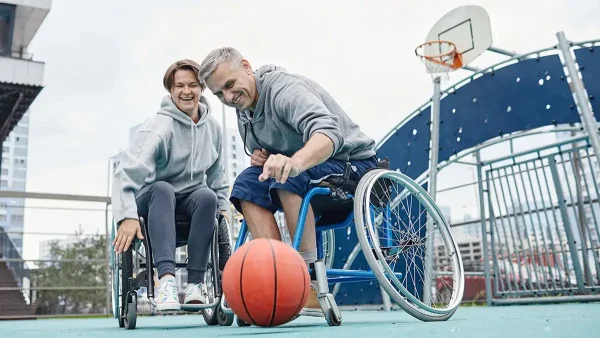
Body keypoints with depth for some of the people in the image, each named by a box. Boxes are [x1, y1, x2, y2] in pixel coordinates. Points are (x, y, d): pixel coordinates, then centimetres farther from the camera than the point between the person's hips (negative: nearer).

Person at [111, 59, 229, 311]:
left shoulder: (212, 128, 2)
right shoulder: (160, 125, -16)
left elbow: (216, 174, 15)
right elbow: (129, 170, -30)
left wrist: (222, 207, 5)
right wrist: (128, 216, -41)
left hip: (189, 201, 4)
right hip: (154, 198, -3)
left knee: (207, 195, -30)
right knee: (162, 188, -37)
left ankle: (195, 283, -29)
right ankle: (166, 278, -45)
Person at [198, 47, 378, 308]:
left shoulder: (285, 89, -21)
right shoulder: (244, 111, 6)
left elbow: (329, 132, -40)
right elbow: (272, 160, 17)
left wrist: (294, 162, -60)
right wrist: (260, 158, -8)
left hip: (354, 163, -8)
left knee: (289, 177, -34)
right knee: (247, 185, -11)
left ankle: (311, 286, -29)